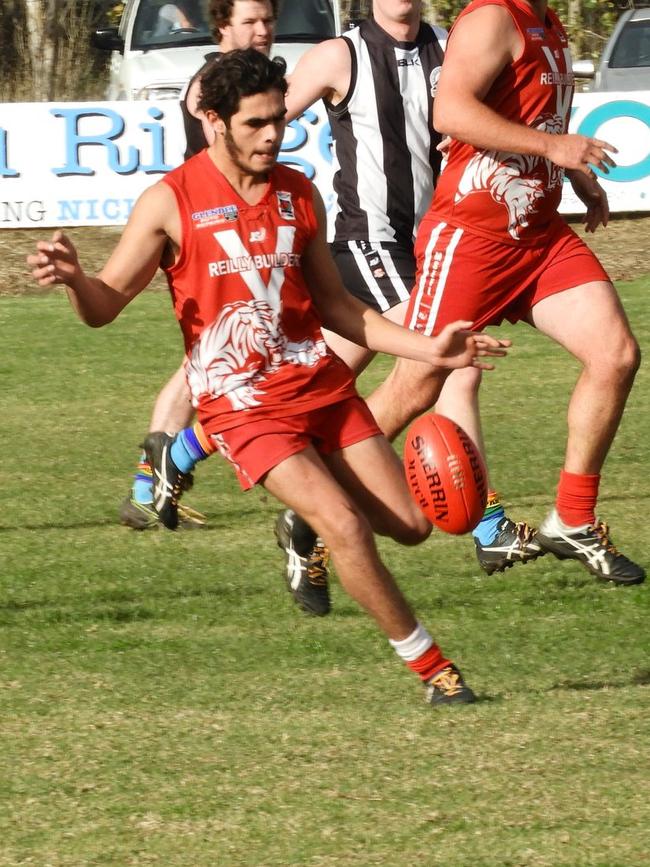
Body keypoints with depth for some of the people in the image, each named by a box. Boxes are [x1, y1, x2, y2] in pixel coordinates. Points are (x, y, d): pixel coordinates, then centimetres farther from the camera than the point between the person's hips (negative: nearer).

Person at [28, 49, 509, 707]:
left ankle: (311, 518, 31)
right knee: (346, 525, -21)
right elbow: (104, 306, -7)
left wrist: (427, 349, 9)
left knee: (410, 525, 0)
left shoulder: (299, 195, 8)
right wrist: (73, 278, -30)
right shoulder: (171, 202, -6)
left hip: (320, 381, 5)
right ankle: (429, 665, -7)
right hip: (241, 401, -5)